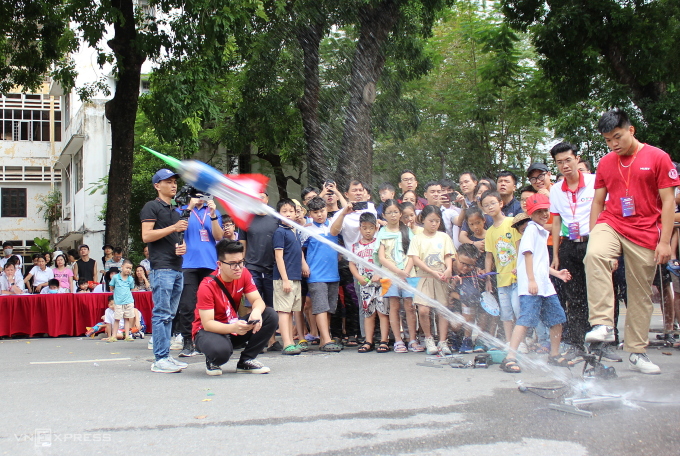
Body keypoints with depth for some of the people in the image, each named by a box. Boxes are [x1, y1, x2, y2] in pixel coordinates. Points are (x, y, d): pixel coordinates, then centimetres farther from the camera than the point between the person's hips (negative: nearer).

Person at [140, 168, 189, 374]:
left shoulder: (175, 212, 24)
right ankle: (160, 359, -10)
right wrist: (173, 228, -14)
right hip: (161, 268, -8)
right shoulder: (152, 207, 0)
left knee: (169, 314, 7)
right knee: (162, 313, -10)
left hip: (177, 268, 8)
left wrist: (182, 247, 7)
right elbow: (146, 236, -10)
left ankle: (166, 357, 10)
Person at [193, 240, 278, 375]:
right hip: (210, 330, -6)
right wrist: (232, 328, -45)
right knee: (221, 350, -42)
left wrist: (257, 311, -36)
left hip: (234, 325, 6)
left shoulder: (244, 274, -7)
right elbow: (207, 323, -26)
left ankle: (246, 361, -4)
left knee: (271, 315, -15)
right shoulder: (207, 286, -24)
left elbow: (257, 300, -10)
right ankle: (212, 361, 0)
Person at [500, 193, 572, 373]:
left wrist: (557, 273, 26)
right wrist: (531, 280, -22)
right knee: (526, 319, -17)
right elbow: (528, 255, -15)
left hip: (545, 284, 9)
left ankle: (554, 355, 26)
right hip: (531, 286, -9)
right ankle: (510, 358, -20)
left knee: (557, 318, 12)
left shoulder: (542, 232, 23)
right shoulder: (531, 229, -5)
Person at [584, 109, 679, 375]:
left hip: (645, 234, -1)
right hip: (610, 225, 1)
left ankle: (637, 352, 18)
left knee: (641, 295, 4)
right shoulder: (605, 163, 9)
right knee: (594, 255, -33)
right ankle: (602, 324, -34)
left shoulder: (658, 158, -1)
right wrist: (593, 236, 6)